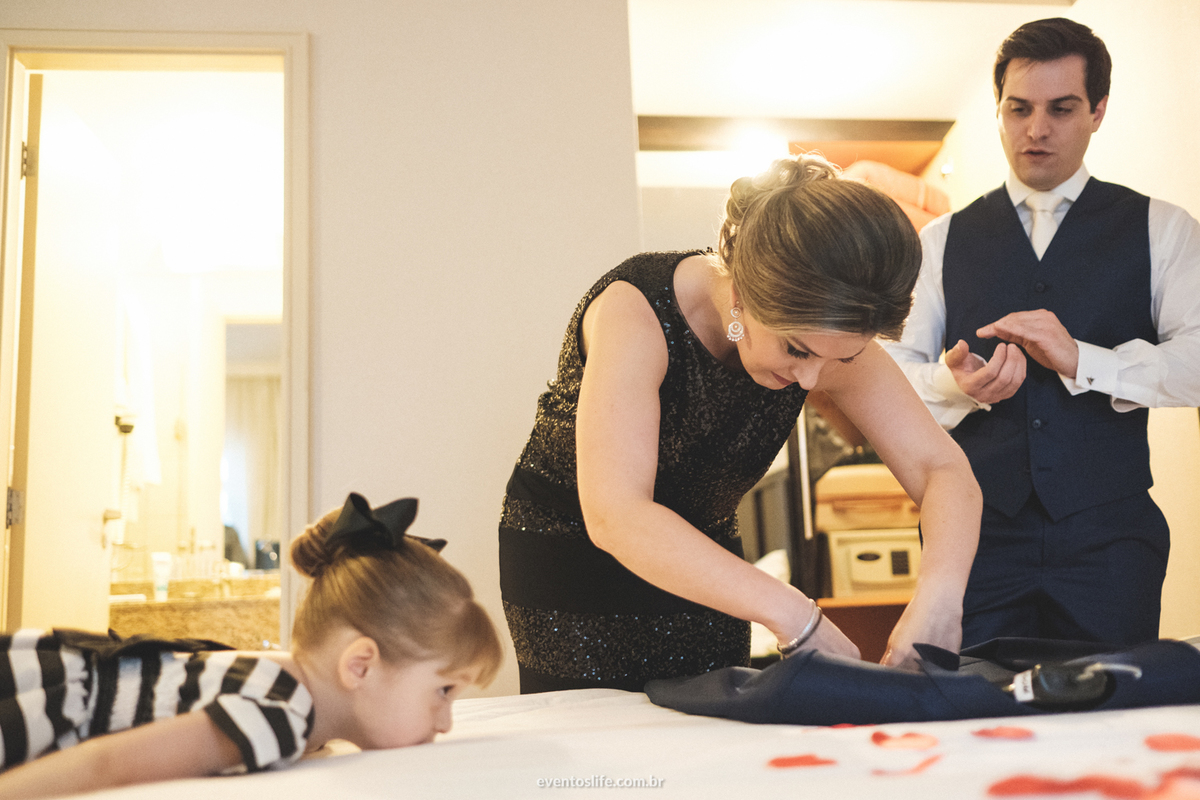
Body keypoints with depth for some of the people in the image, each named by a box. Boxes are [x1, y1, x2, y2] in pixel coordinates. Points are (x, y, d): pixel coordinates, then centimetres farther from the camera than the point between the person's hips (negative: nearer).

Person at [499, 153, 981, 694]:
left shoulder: (828, 333, -16)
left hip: (701, 561, 4)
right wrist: (794, 617, -48)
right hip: (570, 555, -4)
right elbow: (613, 515, -41)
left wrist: (939, 592, -37)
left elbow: (943, 469, -16)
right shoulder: (636, 311, -31)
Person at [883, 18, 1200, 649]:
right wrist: (956, 383, -17)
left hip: (1108, 533, 0)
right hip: (975, 531, 1)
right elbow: (892, 372, 3)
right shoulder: (942, 241, 12)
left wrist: (1082, 360, -19)